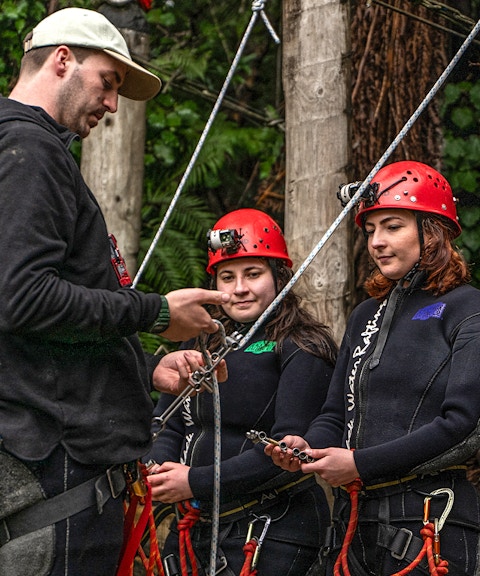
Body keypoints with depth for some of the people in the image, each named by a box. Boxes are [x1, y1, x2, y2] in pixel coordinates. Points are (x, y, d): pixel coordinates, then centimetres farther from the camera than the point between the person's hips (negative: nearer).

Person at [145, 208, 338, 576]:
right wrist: (159, 472, -11)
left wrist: (198, 481, -19)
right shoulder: (201, 344, 13)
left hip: (274, 537, -6)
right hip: (195, 528, 6)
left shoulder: (302, 351, -7)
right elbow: (168, 425, 11)